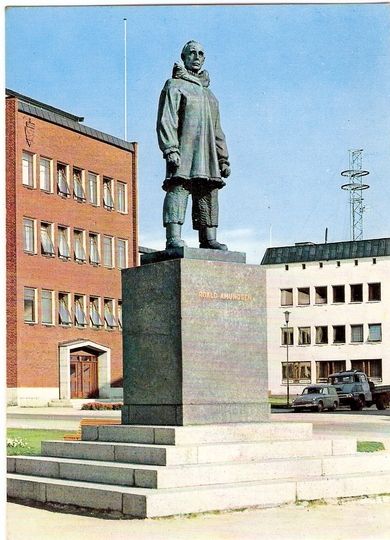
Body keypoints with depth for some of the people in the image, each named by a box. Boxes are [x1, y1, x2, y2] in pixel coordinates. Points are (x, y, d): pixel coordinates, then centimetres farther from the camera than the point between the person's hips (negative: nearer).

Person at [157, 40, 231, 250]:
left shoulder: (209, 94, 29)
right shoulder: (174, 86, 7)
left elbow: (217, 131, 28)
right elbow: (166, 120, -5)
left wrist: (223, 159, 19)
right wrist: (170, 149, -19)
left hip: (207, 154, 7)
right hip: (183, 149, -7)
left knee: (208, 193, 1)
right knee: (178, 188, -17)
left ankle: (208, 238, 3)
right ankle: (174, 238, -25)